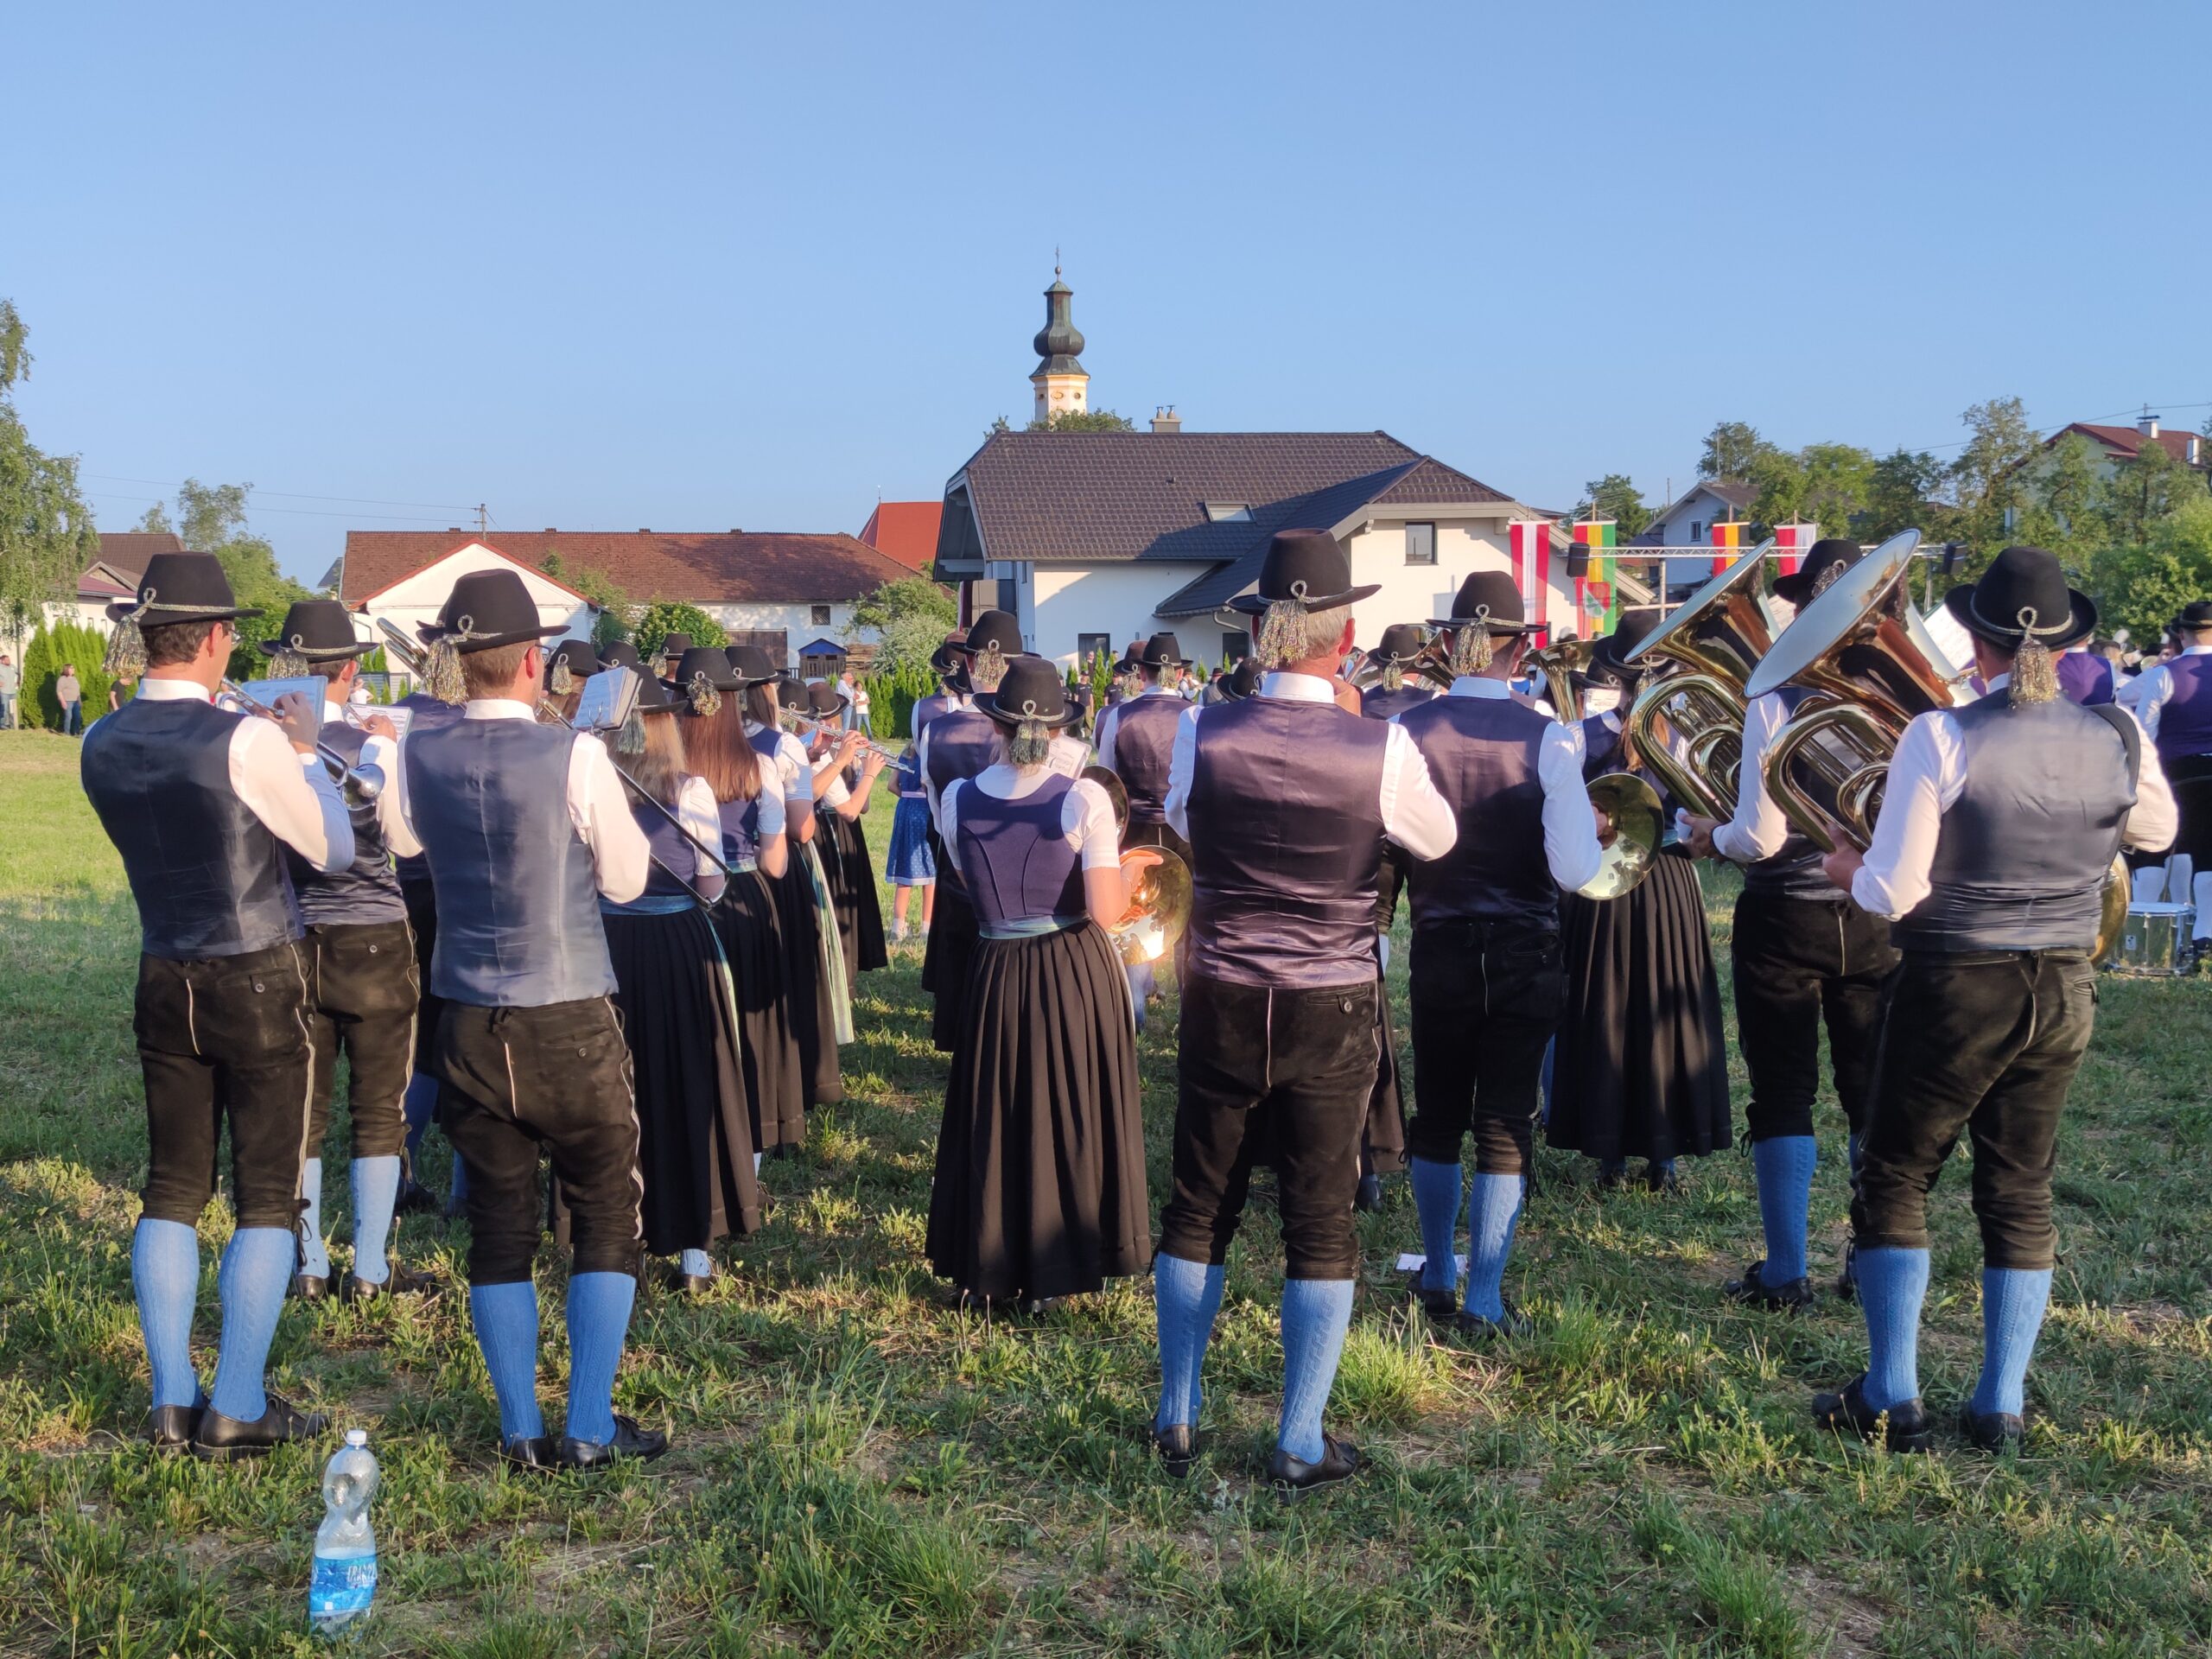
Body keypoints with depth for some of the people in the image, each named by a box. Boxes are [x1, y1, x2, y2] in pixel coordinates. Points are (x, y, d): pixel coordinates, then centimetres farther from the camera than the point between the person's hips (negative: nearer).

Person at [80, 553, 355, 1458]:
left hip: (165, 982, 6)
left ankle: (172, 1403, 15)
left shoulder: (102, 746, 0)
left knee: (171, 1189, 11)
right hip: (260, 982, -5)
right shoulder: (246, 741, -19)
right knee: (268, 1199, 4)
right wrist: (304, 749, 3)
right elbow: (334, 848, -7)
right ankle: (236, 1409, 5)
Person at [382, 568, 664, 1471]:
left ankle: (520, 1431, 17)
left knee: (499, 1227, 12)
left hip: (468, 1024, 4)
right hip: (572, 1023, -4)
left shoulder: (417, 756, -2)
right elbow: (627, 879, -3)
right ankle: (589, 1430, 10)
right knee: (607, 1220, 10)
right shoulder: (575, 756, -14)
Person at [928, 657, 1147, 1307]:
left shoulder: (957, 800, -5)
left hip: (997, 976, 2)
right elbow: (1107, 909, -17)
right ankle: (1070, 1256, 22)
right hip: (1077, 973, -2)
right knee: (1075, 1114, 12)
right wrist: (1123, 879, 3)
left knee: (996, 1118, 16)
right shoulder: (1083, 799, -15)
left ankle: (990, 1263, 27)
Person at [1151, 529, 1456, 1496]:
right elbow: (1438, 839, 8)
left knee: (1198, 1210, 15)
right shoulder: (1381, 749, -13)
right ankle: (1301, 1448, 13)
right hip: (1332, 1015, -2)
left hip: (1221, 1007, 2)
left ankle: (1176, 1421, 26)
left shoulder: (1202, 736, -8)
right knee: (1321, 1225, 8)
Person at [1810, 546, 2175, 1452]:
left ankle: (1891, 1401, 10)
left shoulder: (1942, 738, -18)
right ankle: (2001, 1405, 18)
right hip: (2065, 994, 4)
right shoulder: (2119, 737, -5)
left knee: (1894, 1182, 10)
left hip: (1957, 992, -4)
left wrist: (1847, 867, 4)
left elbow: (1894, 893, -16)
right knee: (2021, 1192, 15)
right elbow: (2157, 830, 17)